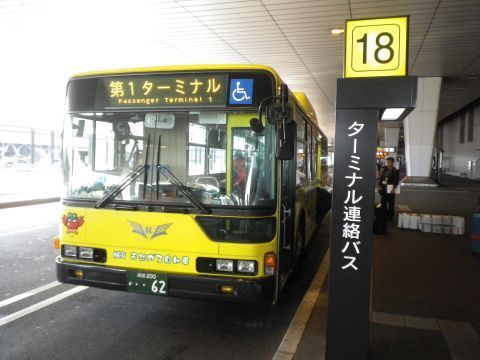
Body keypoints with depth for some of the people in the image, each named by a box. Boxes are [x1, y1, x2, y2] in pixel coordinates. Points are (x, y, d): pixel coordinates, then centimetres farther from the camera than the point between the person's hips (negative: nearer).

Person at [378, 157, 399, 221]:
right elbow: (381, 177, 12)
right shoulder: (385, 169, 10)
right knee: (383, 202, 12)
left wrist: (394, 188, -19)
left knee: (391, 203, 1)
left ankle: (390, 217, 9)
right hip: (383, 188, 5)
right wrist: (379, 185, 4)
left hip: (390, 188, -5)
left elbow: (396, 181, -9)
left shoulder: (395, 171, -5)